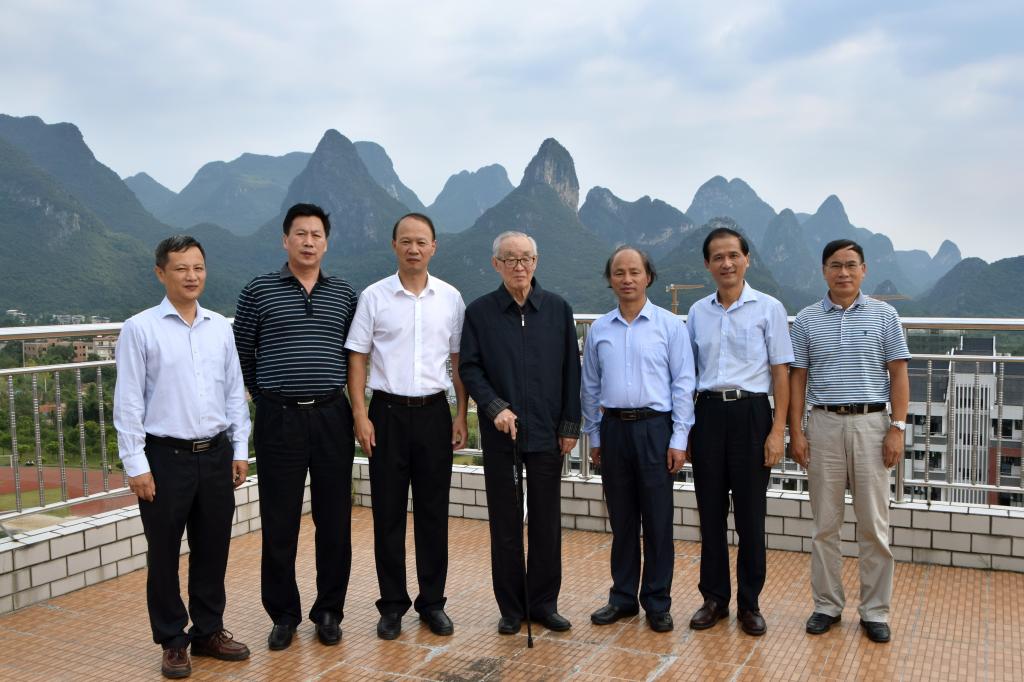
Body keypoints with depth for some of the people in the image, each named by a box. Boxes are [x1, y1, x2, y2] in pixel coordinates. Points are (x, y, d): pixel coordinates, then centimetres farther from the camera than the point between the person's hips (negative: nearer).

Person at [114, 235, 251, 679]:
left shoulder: (221, 328, 7)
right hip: (166, 457, -4)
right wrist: (135, 466, -10)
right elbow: (127, 403, -7)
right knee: (164, 555, 8)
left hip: (216, 455, 4)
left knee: (213, 550, 13)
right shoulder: (139, 329, -5)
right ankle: (172, 642, 23)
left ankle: (209, 631, 30)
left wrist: (240, 450, 7)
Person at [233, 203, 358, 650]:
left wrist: (340, 398, 12)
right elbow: (242, 354, 7)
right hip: (278, 419, -1)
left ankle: (329, 611, 21)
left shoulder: (344, 295, 7)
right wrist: (266, 395, 10)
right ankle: (284, 614, 21)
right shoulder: (258, 291, 1)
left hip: (332, 417, 2)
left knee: (334, 520, 7)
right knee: (279, 523, 5)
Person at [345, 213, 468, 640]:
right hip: (388, 412, -1)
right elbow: (357, 359, 1)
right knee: (388, 513, 5)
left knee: (433, 512, 8)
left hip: (433, 412, 1)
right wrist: (360, 415, -6)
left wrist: (461, 415, 3)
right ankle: (392, 605, 18)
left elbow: (459, 361, 8)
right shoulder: (373, 297, 0)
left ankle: (432, 602, 21)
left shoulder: (451, 298, 4)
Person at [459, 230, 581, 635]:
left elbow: (571, 370, 6)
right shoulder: (479, 312, 1)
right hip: (499, 434, -1)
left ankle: (544, 603, 21)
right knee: (505, 525, 7)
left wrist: (570, 425, 2)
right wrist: (494, 407, -16)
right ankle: (511, 607, 19)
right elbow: (469, 368, -1)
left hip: (547, 433, 1)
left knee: (547, 522, 7)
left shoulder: (558, 309, 5)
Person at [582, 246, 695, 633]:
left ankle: (657, 603, 15)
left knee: (658, 521, 3)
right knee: (621, 520, 12)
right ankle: (623, 597, 24)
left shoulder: (670, 325, -2)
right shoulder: (598, 329, 7)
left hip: (655, 428, -3)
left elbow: (683, 384, -3)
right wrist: (594, 437, 11)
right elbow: (590, 387, 13)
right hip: (613, 429, 3)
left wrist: (679, 439, -7)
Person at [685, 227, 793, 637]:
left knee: (750, 514, 4)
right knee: (710, 511, 8)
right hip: (708, 413, 3)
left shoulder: (768, 308, -1)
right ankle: (715, 598, 22)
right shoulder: (697, 312, 9)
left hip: (750, 412, -3)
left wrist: (778, 430, -9)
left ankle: (749, 603, 18)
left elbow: (780, 373, -2)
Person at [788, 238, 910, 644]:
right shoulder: (806, 320, 5)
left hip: (871, 424, -1)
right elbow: (797, 378, 5)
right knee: (825, 524, 7)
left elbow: (898, 374, 2)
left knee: (874, 525, 4)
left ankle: (875, 611, 17)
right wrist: (795, 431, -2)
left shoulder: (884, 315, 3)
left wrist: (897, 428, -6)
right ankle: (827, 605, 19)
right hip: (824, 425, 1)